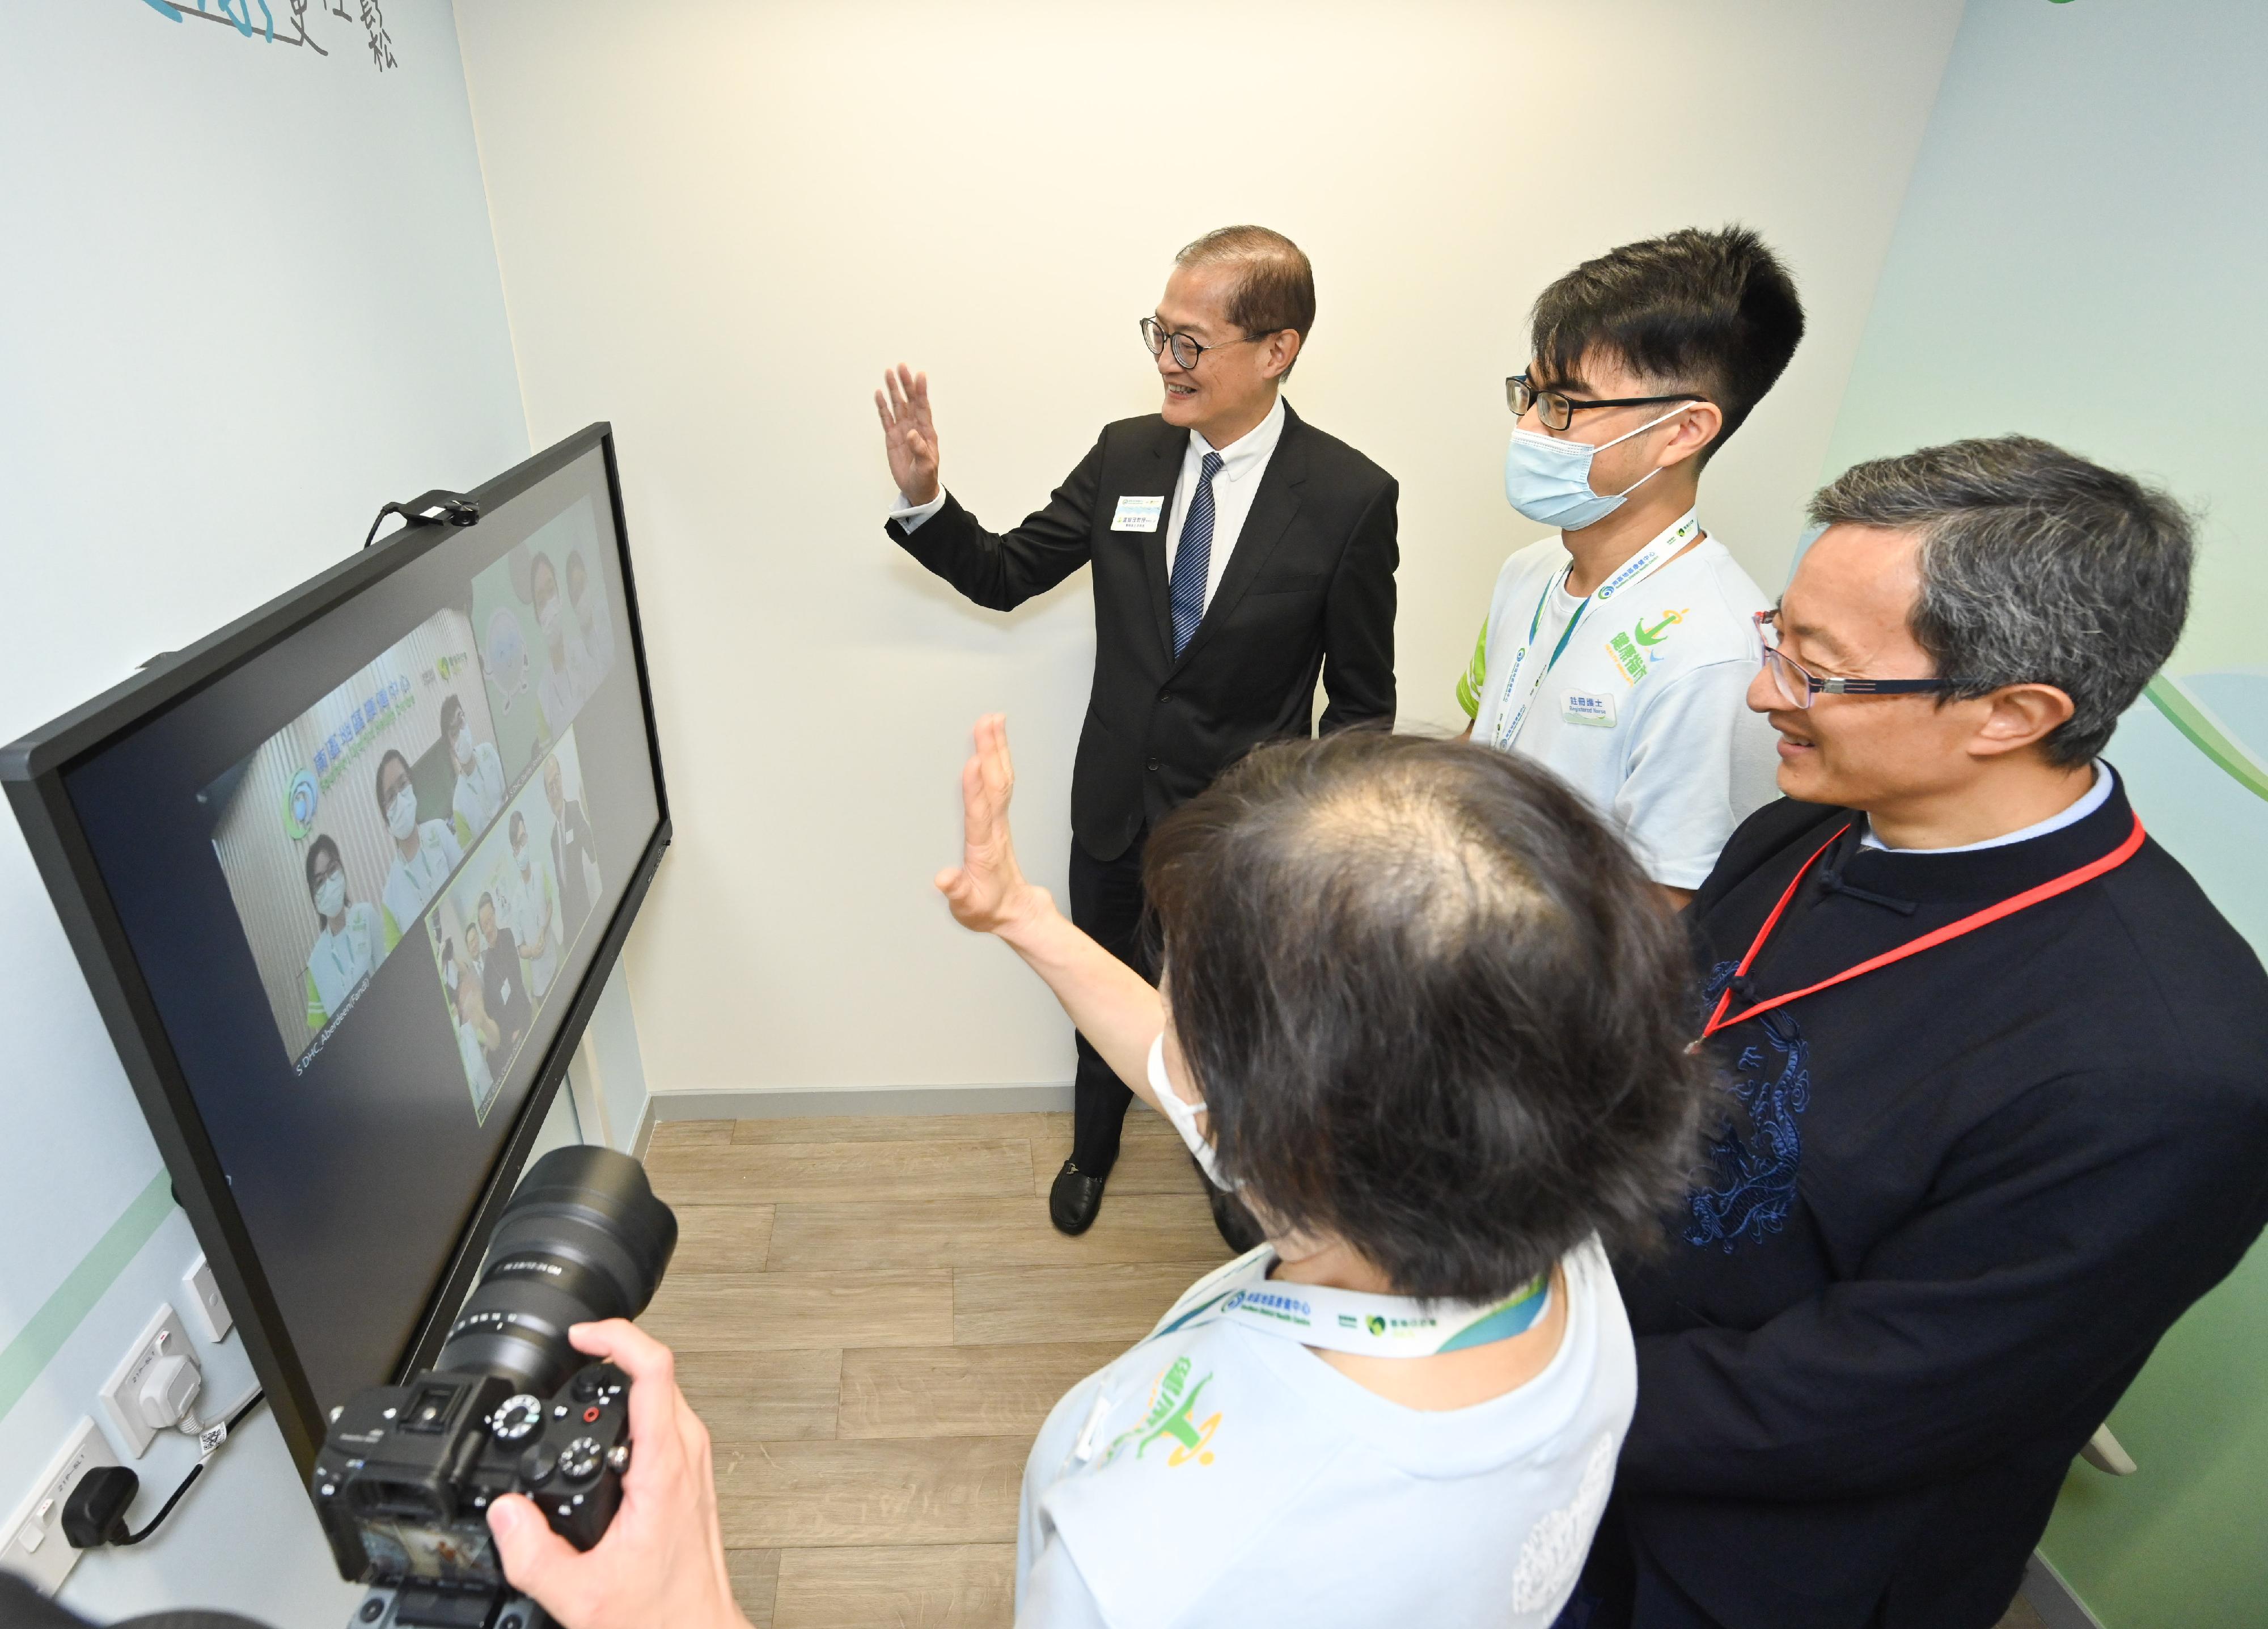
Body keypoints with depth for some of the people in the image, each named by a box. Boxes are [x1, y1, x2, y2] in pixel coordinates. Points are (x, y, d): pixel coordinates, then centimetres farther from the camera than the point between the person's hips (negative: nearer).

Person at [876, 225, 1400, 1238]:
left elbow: (1362, 697, -9)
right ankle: (1094, 1145, 54)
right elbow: (1005, 574, 1)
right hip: (1115, 803, 3)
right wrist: (922, 499, -17)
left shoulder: (1351, 497, -16)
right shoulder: (1125, 454, -5)